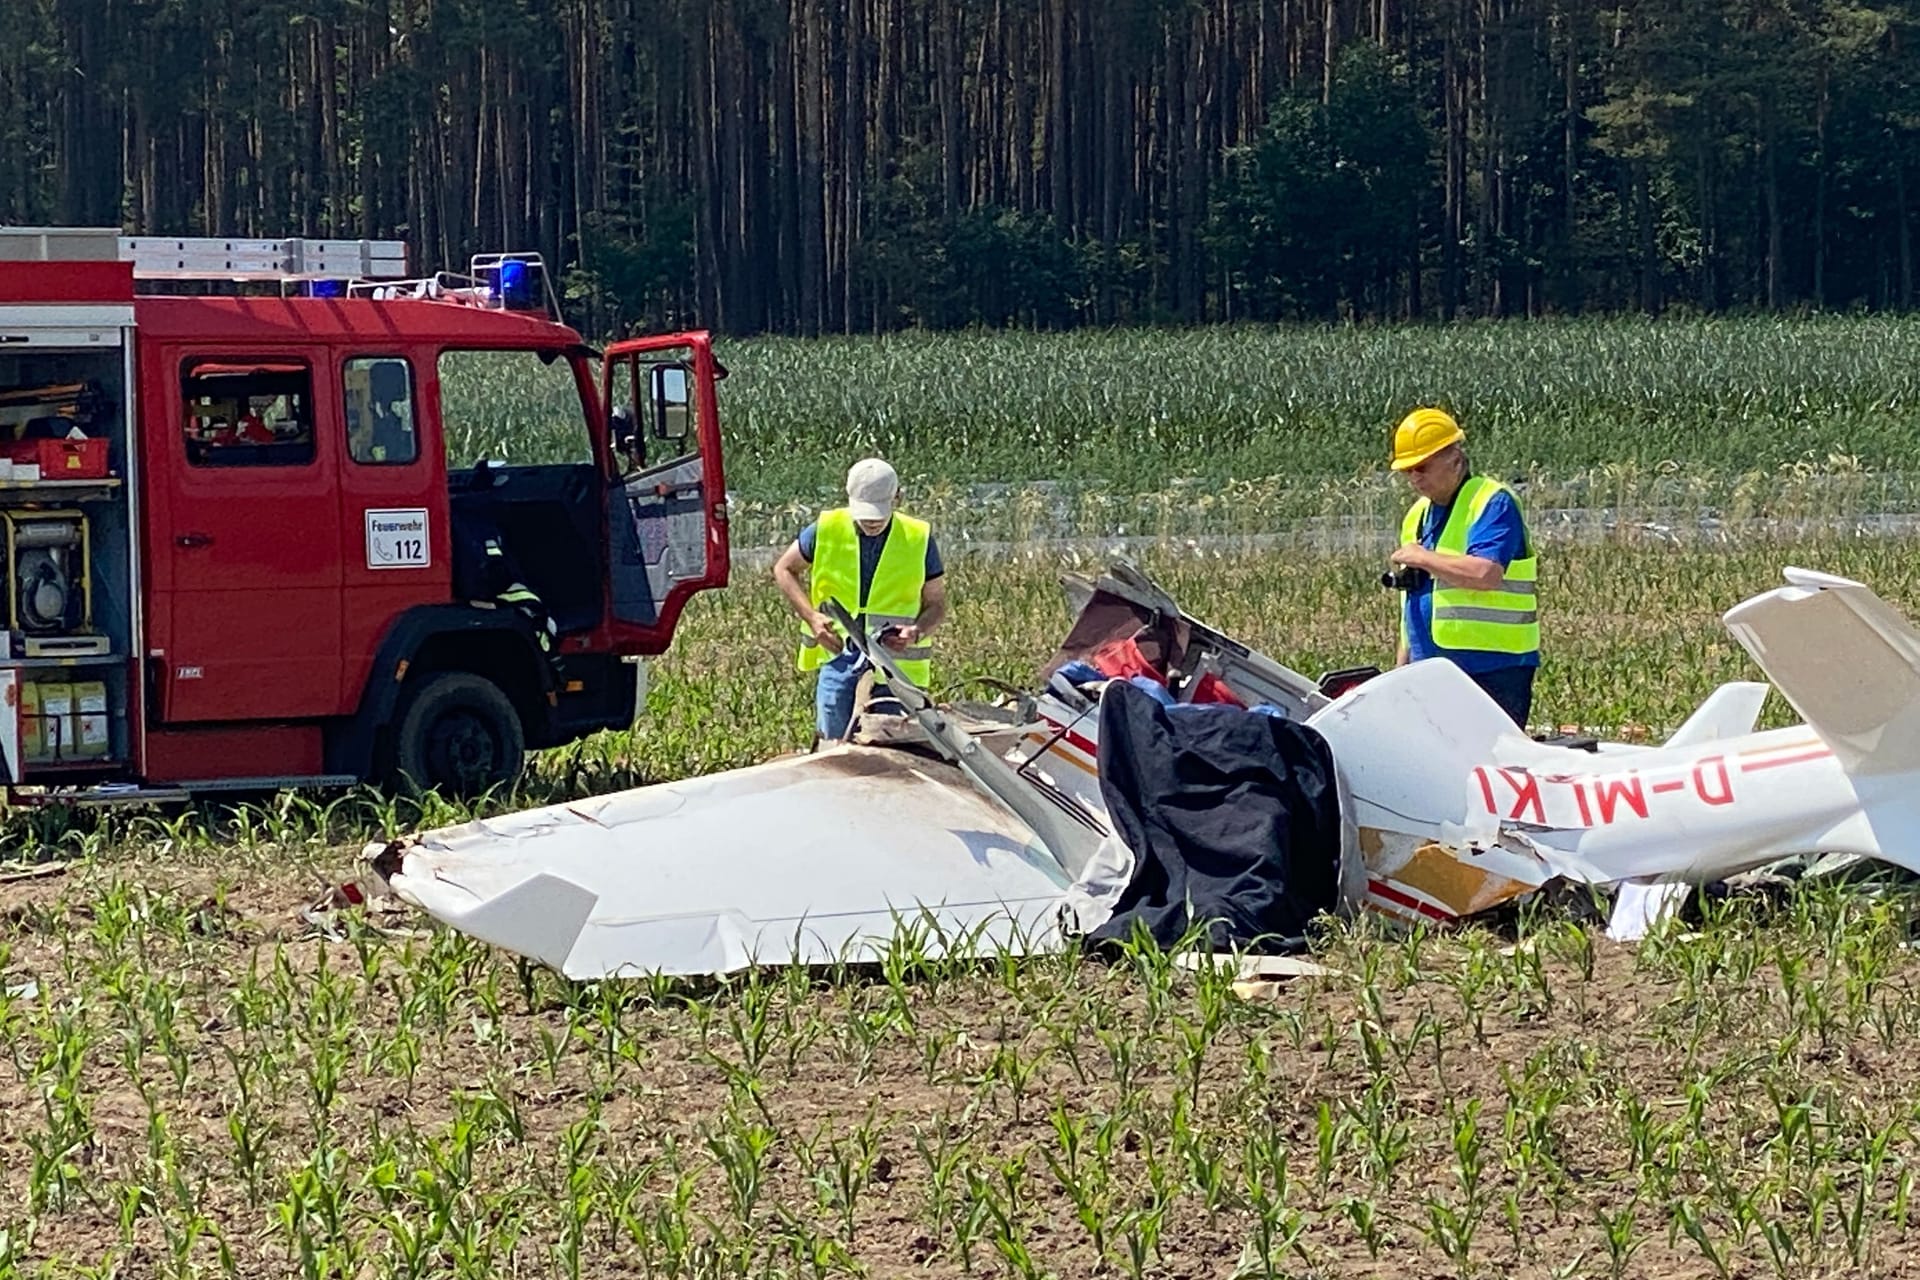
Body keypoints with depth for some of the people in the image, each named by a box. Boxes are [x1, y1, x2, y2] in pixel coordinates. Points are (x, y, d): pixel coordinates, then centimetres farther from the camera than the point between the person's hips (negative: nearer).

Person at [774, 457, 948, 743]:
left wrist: (916, 632, -16)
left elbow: (936, 605, 7)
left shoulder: (919, 539, -1)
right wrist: (812, 617, -1)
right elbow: (784, 570, 15)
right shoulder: (826, 530, 0)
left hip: (896, 663, -1)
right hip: (838, 656, 1)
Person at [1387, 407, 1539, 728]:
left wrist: (1421, 558, -13)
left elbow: (1485, 573, -25)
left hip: (1493, 669, -8)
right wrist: (1402, 671, 22)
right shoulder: (1417, 515, 19)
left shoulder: (1493, 504, -7)